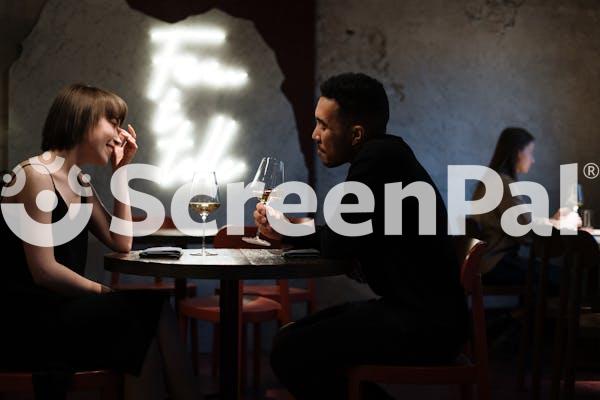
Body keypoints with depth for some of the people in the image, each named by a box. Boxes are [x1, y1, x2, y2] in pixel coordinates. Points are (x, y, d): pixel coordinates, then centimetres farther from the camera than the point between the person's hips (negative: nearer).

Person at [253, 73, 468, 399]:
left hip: (424, 326, -10)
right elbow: (347, 239, 20)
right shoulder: (382, 156, 13)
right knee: (295, 337, 15)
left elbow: (340, 243, -16)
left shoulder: (379, 157, -18)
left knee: (289, 352, -17)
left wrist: (303, 230, 5)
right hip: (413, 312, 10)